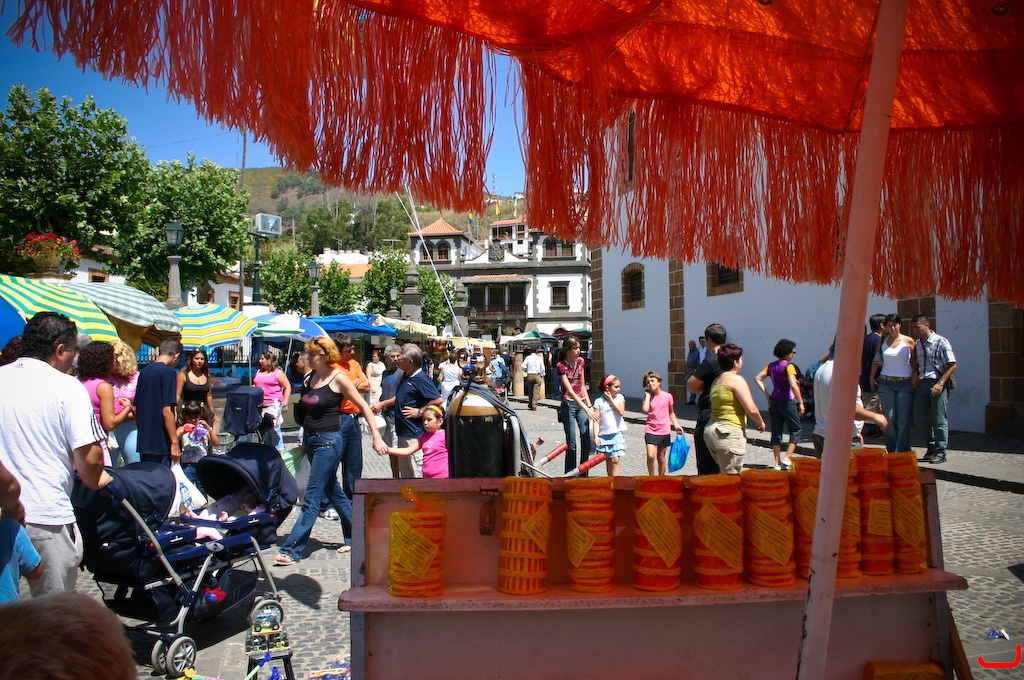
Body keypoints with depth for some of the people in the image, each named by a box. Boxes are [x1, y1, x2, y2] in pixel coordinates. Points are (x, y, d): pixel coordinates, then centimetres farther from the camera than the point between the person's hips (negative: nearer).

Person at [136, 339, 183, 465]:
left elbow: (135, 408, 17)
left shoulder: (144, 372, 11)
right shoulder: (168, 372, -13)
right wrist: (174, 443, -17)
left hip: (144, 441, 8)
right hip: (161, 444, -8)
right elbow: (166, 411, -19)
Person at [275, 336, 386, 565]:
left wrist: (376, 437, -12)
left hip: (328, 441, -8)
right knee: (333, 493, 16)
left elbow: (364, 407, -9)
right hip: (310, 440, 8)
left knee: (311, 498, -6)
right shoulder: (309, 378, 8)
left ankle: (292, 550, -4)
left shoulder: (338, 378, -11)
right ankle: (354, 537, 29)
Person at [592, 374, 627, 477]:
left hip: (617, 434, 1)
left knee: (615, 460, -7)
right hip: (603, 435, -1)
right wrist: (595, 436, -13)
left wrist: (611, 400, -9)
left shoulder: (619, 397, 4)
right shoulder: (599, 401, -3)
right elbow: (596, 420, -6)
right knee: (608, 461, 9)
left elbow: (621, 412, -11)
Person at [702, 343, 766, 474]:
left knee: (723, 475, 15)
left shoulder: (716, 380, 15)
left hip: (711, 429, 8)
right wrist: (761, 422, 4)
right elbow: (751, 409, -13)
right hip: (729, 433, -8)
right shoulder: (736, 379, -9)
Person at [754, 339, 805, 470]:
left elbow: (758, 379, 7)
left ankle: (778, 463, 10)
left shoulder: (771, 366, 8)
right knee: (796, 429, 10)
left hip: (773, 401, 6)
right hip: (787, 402, -6)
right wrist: (801, 403, -17)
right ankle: (787, 458, 0)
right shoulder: (789, 366, -13)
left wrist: (766, 394, 4)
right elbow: (793, 385, -23)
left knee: (776, 432, 9)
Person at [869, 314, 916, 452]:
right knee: (889, 419, 2)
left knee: (903, 420, -4)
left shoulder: (908, 341, 1)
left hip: (905, 384, -2)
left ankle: (901, 452, -1)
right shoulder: (883, 341, 8)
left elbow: (915, 361, 4)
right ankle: (891, 452, 10)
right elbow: (876, 360, 14)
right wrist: (872, 378, 8)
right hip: (886, 383, 2)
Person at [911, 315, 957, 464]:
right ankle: (931, 445, 26)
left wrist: (941, 383, -17)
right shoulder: (917, 344, 12)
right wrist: (915, 372, 4)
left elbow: (952, 365, -10)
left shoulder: (941, 342, -8)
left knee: (939, 419, -1)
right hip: (922, 383, 6)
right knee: (919, 418, 7)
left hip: (938, 383, -6)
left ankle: (940, 452, 7)